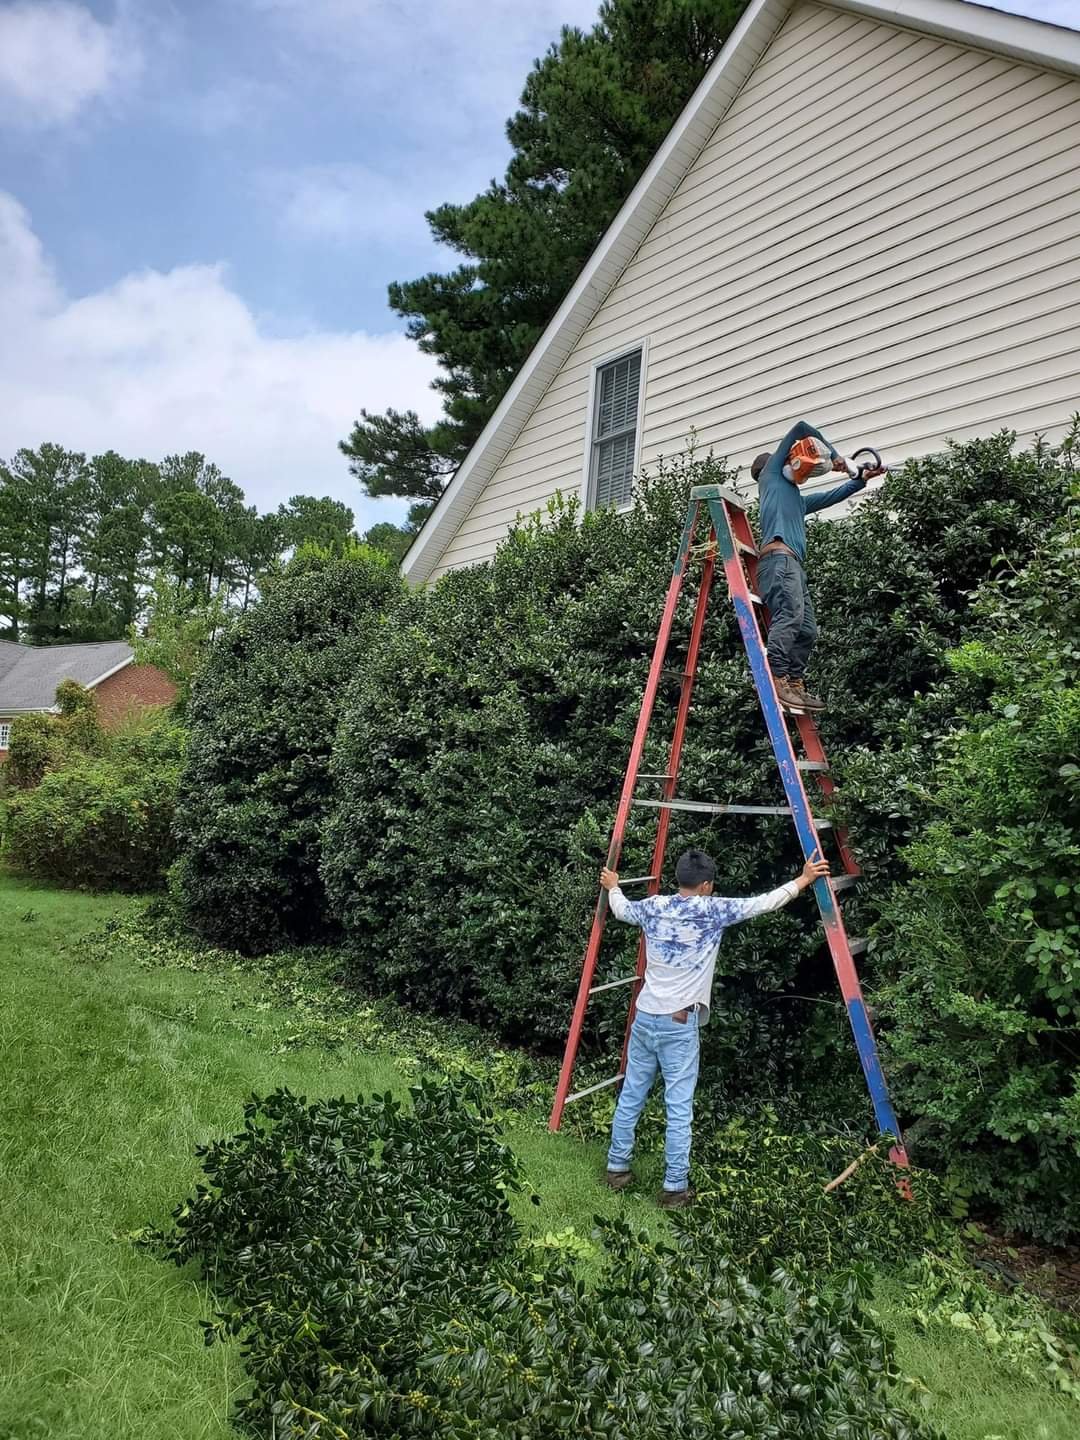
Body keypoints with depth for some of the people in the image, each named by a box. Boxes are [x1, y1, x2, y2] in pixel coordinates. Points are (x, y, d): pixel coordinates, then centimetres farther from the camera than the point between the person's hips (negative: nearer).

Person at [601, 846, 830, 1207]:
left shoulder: (653, 906, 5)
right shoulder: (713, 910, -8)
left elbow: (621, 909, 25)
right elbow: (764, 903, -5)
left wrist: (612, 886, 45)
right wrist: (803, 880, 5)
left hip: (644, 1016, 5)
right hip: (679, 1023, -5)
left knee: (631, 1096, 15)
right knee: (679, 1107, 1)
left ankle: (617, 1168, 26)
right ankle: (675, 1188, 7)